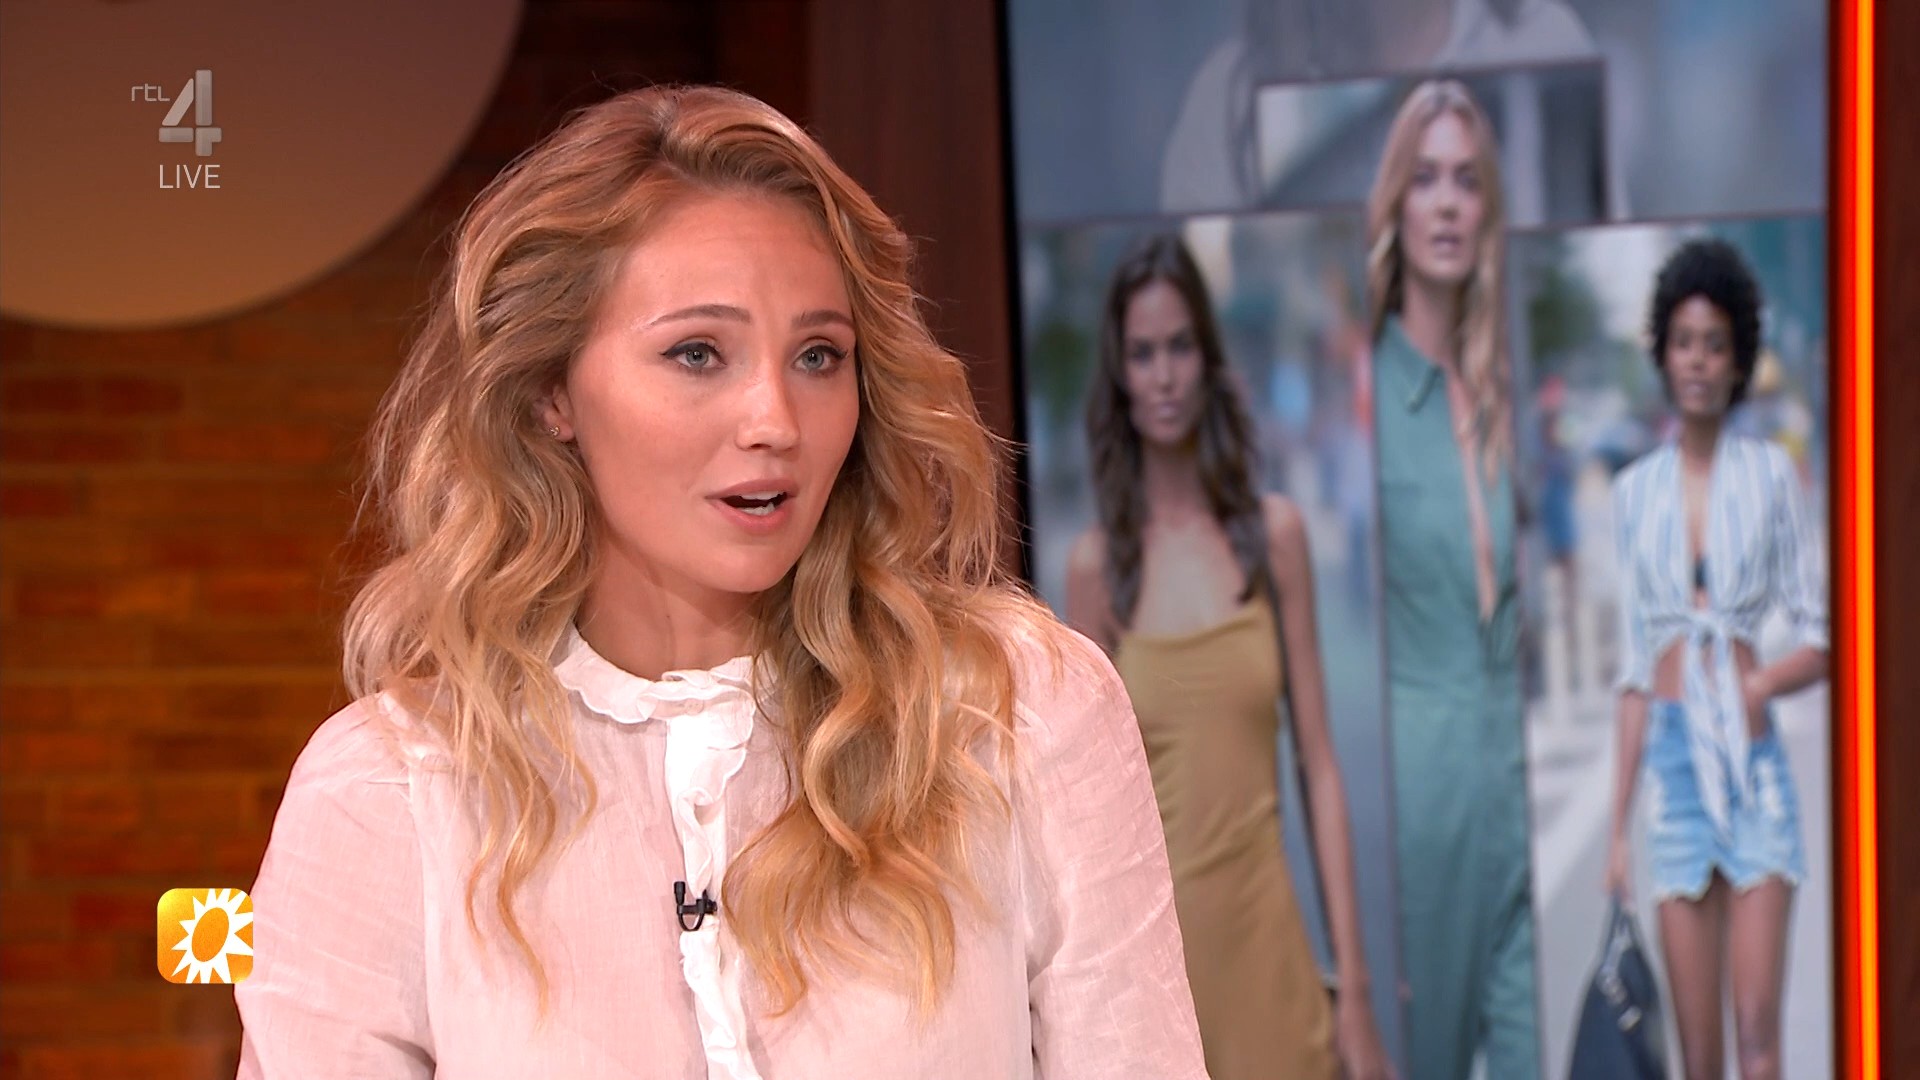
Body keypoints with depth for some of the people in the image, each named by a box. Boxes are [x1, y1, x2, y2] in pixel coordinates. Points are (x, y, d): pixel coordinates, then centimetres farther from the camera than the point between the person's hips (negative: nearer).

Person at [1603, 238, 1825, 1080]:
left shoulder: (1771, 473, 1)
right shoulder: (1635, 491, 9)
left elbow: (1820, 639, 3)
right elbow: (1634, 669, 11)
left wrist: (1768, 681, -18)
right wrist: (1617, 822, 9)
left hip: (1754, 763, -3)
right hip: (1671, 763, 3)